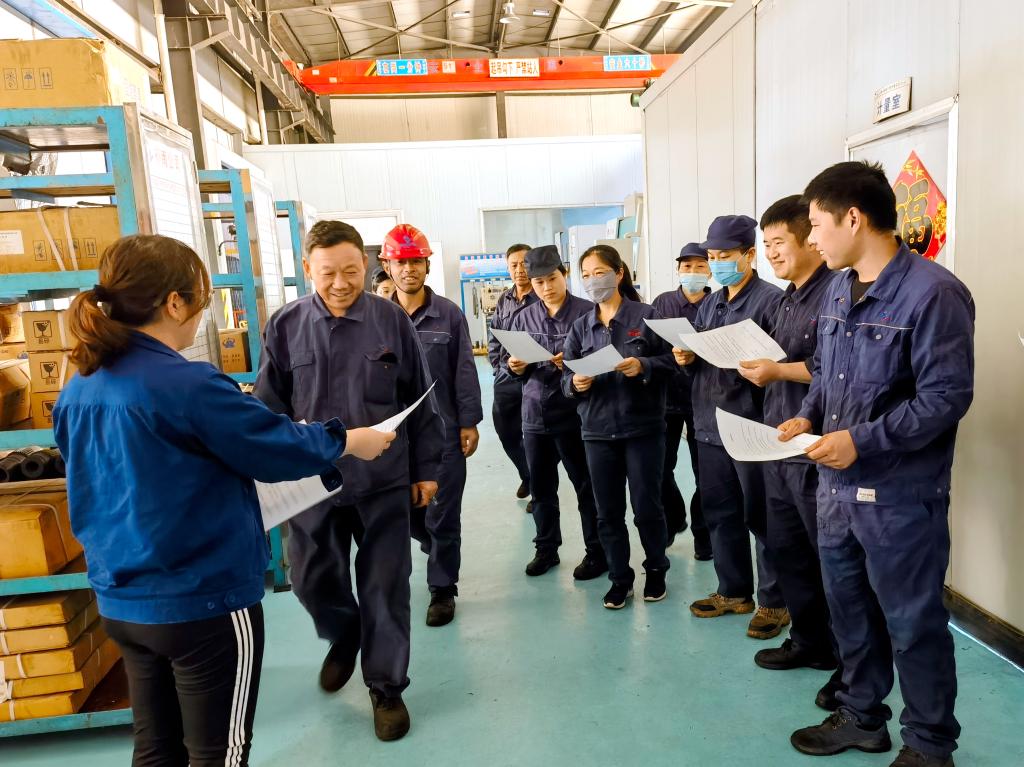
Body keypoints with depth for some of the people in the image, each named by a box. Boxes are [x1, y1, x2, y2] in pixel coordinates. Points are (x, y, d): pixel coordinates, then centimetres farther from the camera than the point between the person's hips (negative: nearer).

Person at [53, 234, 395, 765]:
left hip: (121, 602, 8)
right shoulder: (187, 383, -24)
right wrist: (349, 441, 1)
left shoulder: (78, 391, 1)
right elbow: (279, 449, -14)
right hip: (204, 604, -7)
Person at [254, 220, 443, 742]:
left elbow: (420, 400, 1)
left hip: (384, 481, -1)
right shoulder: (285, 326, -3)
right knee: (311, 578, 15)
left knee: (385, 587, 8)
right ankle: (343, 637, 47)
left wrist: (426, 468, 3)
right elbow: (269, 405, 5)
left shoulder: (392, 320, -4)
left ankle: (386, 687, 29)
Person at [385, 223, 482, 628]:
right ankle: (438, 550, 44)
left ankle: (442, 589, 21)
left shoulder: (450, 315, -2)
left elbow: (464, 372, 0)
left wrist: (469, 423, -3)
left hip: (444, 430, -2)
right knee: (407, 510, 14)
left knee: (442, 515, 5)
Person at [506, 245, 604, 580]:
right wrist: (516, 367, -7)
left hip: (575, 413, -5)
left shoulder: (587, 312, -7)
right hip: (535, 413, 5)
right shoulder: (524, 318, 9)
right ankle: (546, 548, 32)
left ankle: (597, 552, 22)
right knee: (540, 487, 15)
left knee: (586, 486, 6)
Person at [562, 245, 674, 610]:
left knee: (647, 507, 7)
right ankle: (620, 577, 27)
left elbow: (672, 360, -4)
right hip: (598, 431, 4)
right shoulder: (580, 326, 8)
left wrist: (643, 366, -21)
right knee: (608, 511, 10)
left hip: (643, 428, -3)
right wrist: (575, 383, -14)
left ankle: (656, 571, 30)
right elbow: (566, 378, 7)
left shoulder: (647, 315, -3)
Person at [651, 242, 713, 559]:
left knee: (704, 470, 6)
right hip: (666, 395, 2)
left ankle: (702, 530, 25)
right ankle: (672, 520, 31)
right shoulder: (662, 303, 7)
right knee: (660, 467, 7)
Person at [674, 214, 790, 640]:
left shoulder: (771, 299, -8)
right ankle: (733, 592, 33)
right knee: (719, 512, 16)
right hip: (709, 424, 7)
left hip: (751, 425, -7)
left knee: (760, 517, 4)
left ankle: (774, 602, 22)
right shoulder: (709, 304, 15)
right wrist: (687, 358, 0)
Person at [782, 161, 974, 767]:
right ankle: (863, 718, 40)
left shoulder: (932, 292, -17)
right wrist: (807, 418, 0)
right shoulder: (839, 290, 8)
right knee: (850, 609, 20)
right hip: (837, 487, 8)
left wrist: (862, 441, -23)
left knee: (913, 624, 9)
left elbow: (947, 397, -19)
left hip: (900, 495, -7)